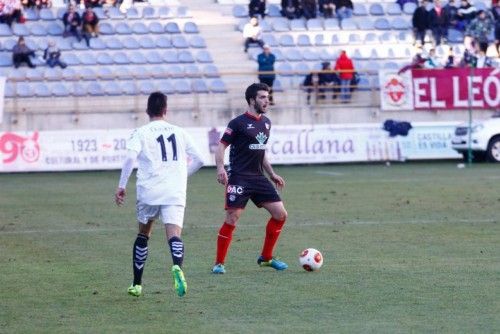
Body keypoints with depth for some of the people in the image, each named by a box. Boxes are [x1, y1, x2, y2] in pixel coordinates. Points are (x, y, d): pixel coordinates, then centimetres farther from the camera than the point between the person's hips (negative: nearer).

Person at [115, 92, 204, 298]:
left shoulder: (141, 133, 5)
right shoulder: (179, 132, 15)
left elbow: (130, 157, -11)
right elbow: (198, 160, 17)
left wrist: (121, 186, -8)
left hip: (149, 192, 0)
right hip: (175, 193, 0)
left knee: (143, 235, 19)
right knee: (174, 235, -12)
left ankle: (137, 284, 24)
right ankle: (177, 266, -45)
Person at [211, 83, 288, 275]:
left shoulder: (266, 122, 14)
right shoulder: (238, 123, -8)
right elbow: (221, 146, -9)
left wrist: (272, 174, 23)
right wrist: (220, 168, -25)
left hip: (258, 178, 7)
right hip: (239, 178, -7)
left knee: (280, 214, 1)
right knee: (232, 219, -11)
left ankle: (266, 257, 14)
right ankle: (219, 263, 0)